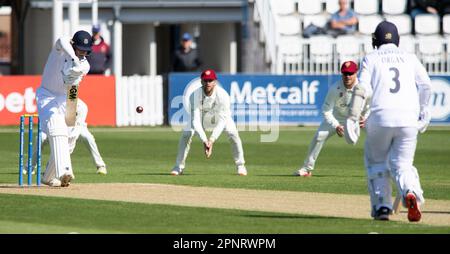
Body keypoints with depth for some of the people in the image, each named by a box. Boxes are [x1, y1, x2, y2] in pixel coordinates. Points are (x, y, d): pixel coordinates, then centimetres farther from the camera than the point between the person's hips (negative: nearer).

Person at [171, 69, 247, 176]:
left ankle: (240, 166, 1)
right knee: (186, 134, -16)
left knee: (233, 134, -17)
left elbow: (222, 120, -37)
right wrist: (204, 140, -48)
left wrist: (212, 140, -46)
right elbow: (195, 120, -37)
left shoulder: (223, 95, -37)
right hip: (200, 113, 0)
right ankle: (179, 167, -3)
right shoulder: (195, 96, -36)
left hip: (220, 114, 0)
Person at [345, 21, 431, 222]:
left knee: (376, 162, 17)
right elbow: (425, 85, 4)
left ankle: (382, 206, 8)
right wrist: (424, 112, 14)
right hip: (408, 118, 1)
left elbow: (363, 89, -5)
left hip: (380, 117, -1)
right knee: (401, 164, 6)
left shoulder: (371, 59, 8)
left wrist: (352, 117, -8)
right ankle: (411, 193, -25)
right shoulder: (409, 58, 15)